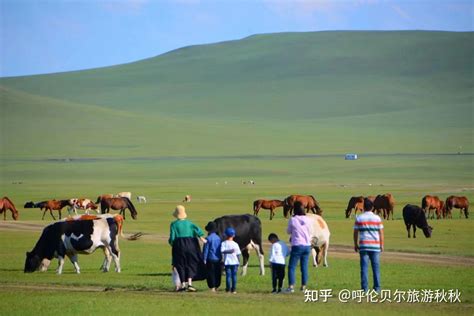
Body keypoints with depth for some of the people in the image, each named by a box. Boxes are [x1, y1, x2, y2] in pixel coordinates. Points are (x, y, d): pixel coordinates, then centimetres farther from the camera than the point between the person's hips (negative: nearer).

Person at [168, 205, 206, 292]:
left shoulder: (174, 224, -5)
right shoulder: (188, 223, 4)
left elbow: (172, 237, -8)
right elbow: (197, 229, -8)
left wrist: (171, 242, 11)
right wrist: (202, 238, -9)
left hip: (179, 245, -2)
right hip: (190, 245, 2)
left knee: (180, 265, 8)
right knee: (190, 264, 9)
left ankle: (183, 284, 7)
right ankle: (189, 283, -6)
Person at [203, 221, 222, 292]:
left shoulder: (208, 238, -10)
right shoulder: (219, 238, 6)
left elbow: (206, 249, -9)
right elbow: (221, 249, 12)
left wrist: (204, 259, -5)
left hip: (211, 259, -5)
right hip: (218, 259, 5)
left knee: (211, 273, -1)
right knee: (217, 273, 11)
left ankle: (212, 287, -4)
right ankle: (217, 286, 15)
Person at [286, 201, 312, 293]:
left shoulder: (292, 220, -8)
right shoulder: (308, 220, 1)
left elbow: (288, 231, 7)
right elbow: (310, 232, 11)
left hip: (297, 246, -4)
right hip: (307, 245, 4)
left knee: (292, 266, 1)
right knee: (304, 267, 10)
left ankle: (291, 286, -8)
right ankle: (303, 286, 11)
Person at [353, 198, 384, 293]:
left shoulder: (359, 218, 2)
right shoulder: (377, 218, 2)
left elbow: (355, 233, 2)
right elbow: (381, 233, 3)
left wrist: (356, 244, 11)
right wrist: (382, 245, 10)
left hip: (363, 246, 0)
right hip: (375, 246, 0)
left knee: (364, 267, -1)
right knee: (376, 267, 5)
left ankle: (365, 288, -4)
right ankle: (377, 288, 6)